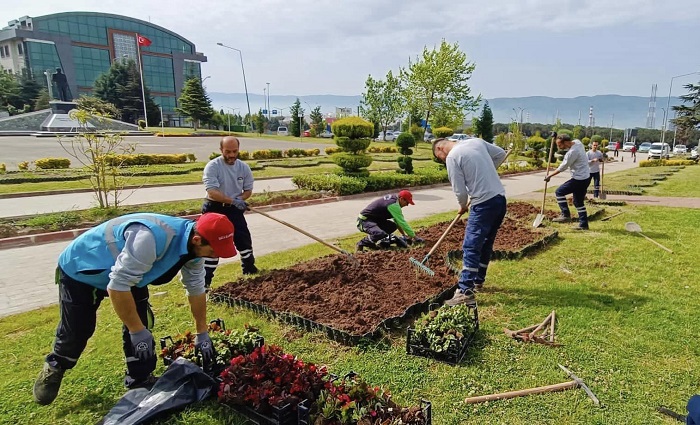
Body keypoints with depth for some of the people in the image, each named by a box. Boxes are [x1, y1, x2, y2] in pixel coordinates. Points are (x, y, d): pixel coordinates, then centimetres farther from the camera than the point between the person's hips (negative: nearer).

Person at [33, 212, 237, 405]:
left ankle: (140, 381, 14)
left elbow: (196, 288, -3)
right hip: (80, 270, -6)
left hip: (127, 273, 6)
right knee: (76, 331, 6)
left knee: (140, 325, -3)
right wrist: (137, 331, -28)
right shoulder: (151, 238, -45)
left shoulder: (192, 244, -17)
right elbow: (117, 286, -38)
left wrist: (202, 333, 3)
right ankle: (54, 368, 38)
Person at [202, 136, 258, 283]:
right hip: (215, 209, -4)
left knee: (244, 239, 9)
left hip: (234, 209, 4)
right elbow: (212, 193, -27)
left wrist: (239, 199, -16)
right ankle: (205, 279, 5)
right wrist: (233, 200, -37)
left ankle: (249, 268, 32)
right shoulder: (212, 166, -17)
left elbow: (248, 190, 6)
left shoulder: (244, 167, -2)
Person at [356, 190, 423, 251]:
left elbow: (398, 221, 19)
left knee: (393, 226, 5)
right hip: (364, 221, -10)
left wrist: (404, 234, 18)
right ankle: (361, 244, -9)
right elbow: (402, 222, -20)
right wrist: (414, 237, -13)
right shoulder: (393, 205, -21)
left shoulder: (392, 198, 9)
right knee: (381, 234, -31)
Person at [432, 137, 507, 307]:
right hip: (500, 198, 9)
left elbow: (460, 190, -9)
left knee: (471, 247, -6)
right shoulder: (476, 141, 12)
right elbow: (501, 154, 21)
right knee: (486, 244, 19)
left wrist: (463, 206, 11)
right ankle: (478, 281, 32)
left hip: (484, 203, -8)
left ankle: (466, 292, -7)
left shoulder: (452, 157, -9)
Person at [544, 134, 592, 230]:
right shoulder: (577, 142, 3)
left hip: (579, 179, -10)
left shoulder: (572, 152, -24)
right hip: (586, 177, 10)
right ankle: (583, 225, 20)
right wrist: (556, 137, 12)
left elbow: (562, 167, -15)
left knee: (559, 192, -3)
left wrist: (550, 175, -2)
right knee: (578, 201, 16)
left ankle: (565, 215, -3)